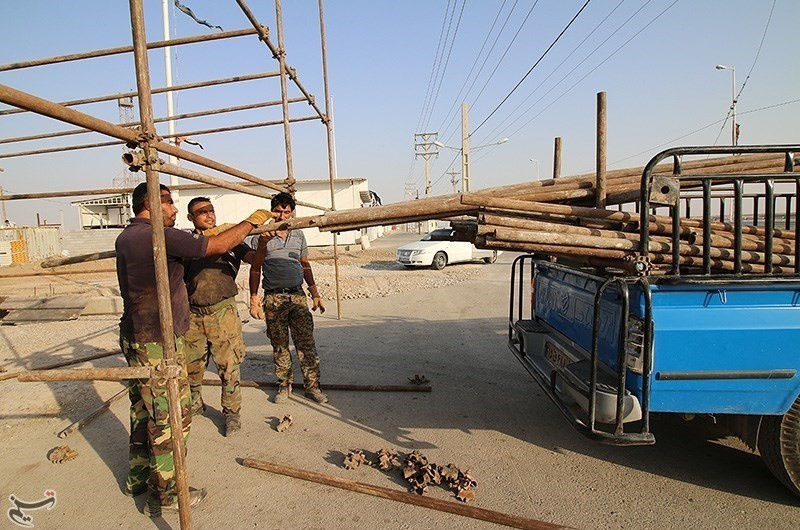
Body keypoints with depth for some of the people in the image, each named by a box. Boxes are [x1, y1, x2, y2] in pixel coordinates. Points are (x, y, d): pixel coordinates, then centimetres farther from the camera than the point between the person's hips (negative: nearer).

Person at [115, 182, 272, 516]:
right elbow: (219, 245, -18)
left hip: (135, 338, 10)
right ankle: (163, 494, 13)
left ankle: (139, 478, 36)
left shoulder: (126, 237, 10)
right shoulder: (159, 236, -19)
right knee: (170, 417, 1)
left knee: (144, 410, 21)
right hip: (157, 342, -10)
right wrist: (252, 221, -5)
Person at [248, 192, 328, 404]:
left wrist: (315, 294, 14)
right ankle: (284, 385, 21)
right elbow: (255, 268, 2)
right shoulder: (263, 237, -2)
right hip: (274, 298, -2)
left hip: (298, 295, 2)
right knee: (279, 345, 6)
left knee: (306, 342, 0)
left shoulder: (298, 235, 10)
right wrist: (253, 298, -5)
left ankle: (312, 385, 9)